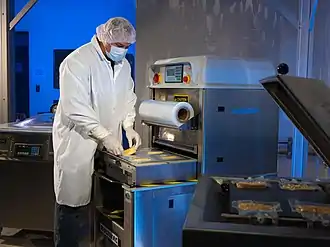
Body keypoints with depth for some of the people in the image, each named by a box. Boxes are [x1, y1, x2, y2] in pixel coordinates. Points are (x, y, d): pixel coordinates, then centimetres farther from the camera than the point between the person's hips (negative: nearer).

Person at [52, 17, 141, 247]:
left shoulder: (124, 64, 9)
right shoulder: (77, 62, -15)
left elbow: (128, 98, 17)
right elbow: (75, 108, -21)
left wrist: (128, 125, 0)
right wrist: (104, 135, -23)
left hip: (109, 143, 6)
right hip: (78, 141, -6)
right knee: (73, 201, 0)